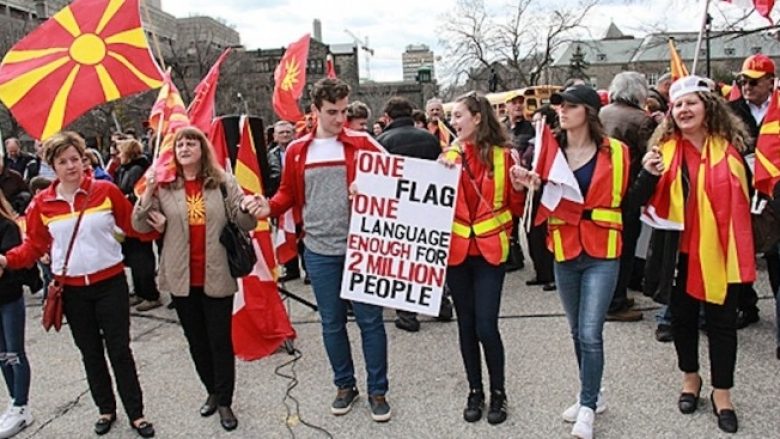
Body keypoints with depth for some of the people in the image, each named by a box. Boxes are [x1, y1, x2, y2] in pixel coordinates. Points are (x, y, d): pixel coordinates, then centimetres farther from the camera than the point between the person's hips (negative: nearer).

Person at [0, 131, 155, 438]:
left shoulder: (106, 191, -7)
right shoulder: (42, 203, -2)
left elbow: (133, 227, -1)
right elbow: (34, 245, 4)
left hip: (110, 283, -2)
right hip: (72, 290, 2)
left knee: (119, 349, 3)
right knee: (90, 352, 14)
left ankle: (136, 414, 15)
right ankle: (106, 409, 31)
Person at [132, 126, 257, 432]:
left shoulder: (223, 182, -2)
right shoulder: (164, 186, 0)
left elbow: (245, 224, -2)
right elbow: (140, 226, -3)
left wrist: (248, 208, -25)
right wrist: (148, 191, -17)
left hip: (217, 277, -2)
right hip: (182, 277, 2)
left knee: (220, 340, 6)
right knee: (196, 340, 16)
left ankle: (225, 402, 21)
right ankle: (212, 392, 35)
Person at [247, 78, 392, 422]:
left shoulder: (363, 144, -3)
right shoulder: (297, 151, 4)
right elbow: (289, 193, 12)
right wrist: (269, 207, -7)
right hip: (319, 251, 2)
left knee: (370, 320, 6)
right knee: (332, 323, 13)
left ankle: (378, 391, 22)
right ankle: (345, 385, 32)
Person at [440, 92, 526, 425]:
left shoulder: (503, 155, -1)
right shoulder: (450, 155, 5)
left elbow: (516, 209, 3)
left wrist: (519, 187, -16)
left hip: (490, 251, -2)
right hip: (457, 251, 3)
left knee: (486, 325, -6)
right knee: (466, 324, 10)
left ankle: (498, 392, 16)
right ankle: (475, 390, 26)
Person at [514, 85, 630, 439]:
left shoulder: (615, 152, -3)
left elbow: (627, 198, 4)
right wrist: (531, 185, -16)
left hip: (602, 253, -3)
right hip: (564, 252, 3)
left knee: (590, 333, -7)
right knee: (577, 331, 15)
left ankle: (587, 407, 11)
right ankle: (592, 395, 34)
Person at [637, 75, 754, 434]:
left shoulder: (730, 147, 1)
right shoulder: (664, 149, 0)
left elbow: (744, 197, 8)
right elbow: (644, 201, -2)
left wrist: (744, 249, 0)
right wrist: (648, 174, -22)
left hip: (720, 251, -1)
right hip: (681, 250, 1)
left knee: (721, 320, 7)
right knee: (682, 315, 14)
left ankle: (722, 391, 22)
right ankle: (690, 377, 35)